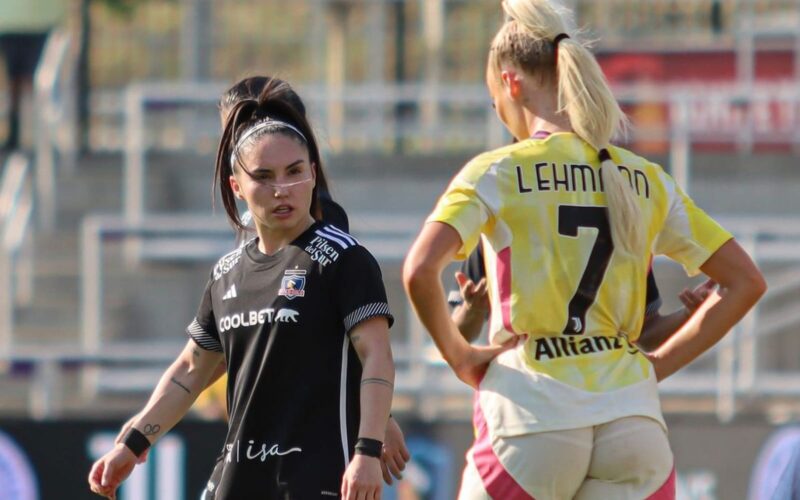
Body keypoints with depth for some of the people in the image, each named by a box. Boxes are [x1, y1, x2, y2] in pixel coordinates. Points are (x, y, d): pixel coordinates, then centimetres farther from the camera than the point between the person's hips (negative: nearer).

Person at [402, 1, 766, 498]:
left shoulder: (499, 172, -1)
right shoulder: (646, 180, 12)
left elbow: (420, 271, -15)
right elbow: (745, 281, 15)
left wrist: (458, 355, 0)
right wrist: (660, 364, 14)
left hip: (533, 416, -4)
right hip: (633, 411, 4)